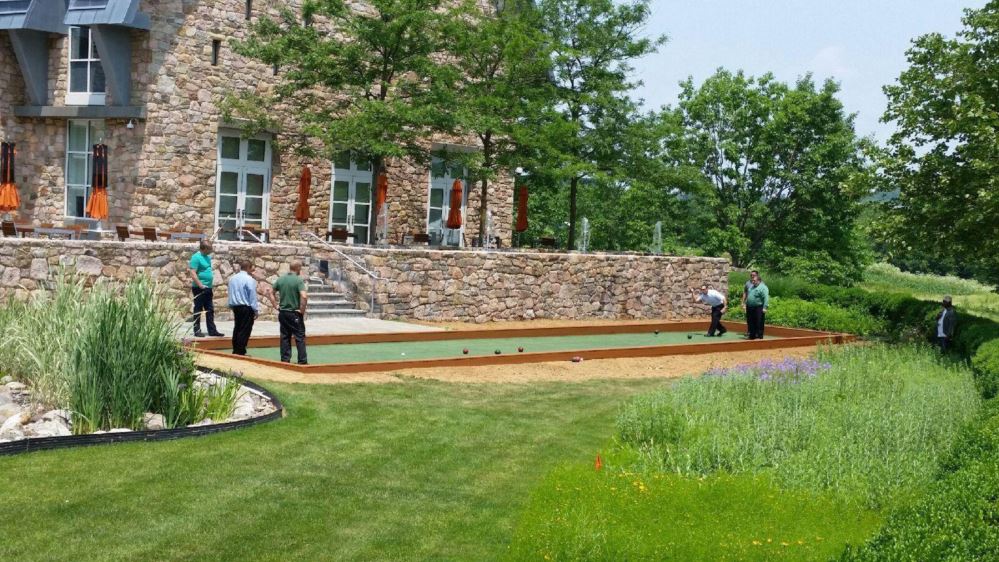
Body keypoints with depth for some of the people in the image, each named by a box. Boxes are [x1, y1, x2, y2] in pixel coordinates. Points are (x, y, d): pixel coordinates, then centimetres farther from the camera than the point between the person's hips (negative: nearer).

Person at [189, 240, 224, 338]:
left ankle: (212, 330, 14)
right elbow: (193, 274, -19)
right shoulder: (196, 257, -13)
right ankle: (197, 331, 7)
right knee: (198, 310, 0)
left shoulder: (208, 257, 12)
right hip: (199, 288, -8)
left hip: (208, 288, 8)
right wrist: (201, 286, -21)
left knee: (210, 310, 10)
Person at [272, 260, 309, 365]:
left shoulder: (280, 279, 5)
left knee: (285, 337, 11)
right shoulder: (298, 280, -13)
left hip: (282, 312, 5)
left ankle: (285, 360, 12)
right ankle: (302, 361, 1)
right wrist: (302, 311, -13)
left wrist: (276, 305, 11)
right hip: (295, 313, -5)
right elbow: (304, 297, -25)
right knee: (300, 337, 1)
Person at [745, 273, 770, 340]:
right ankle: (752, 336, 21)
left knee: (759, 324, -5)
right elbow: (746, 294, 27)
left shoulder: (763, 287, -11)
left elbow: (766, 298, -19)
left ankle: (759, 336, 0)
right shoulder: (751, 286, 16)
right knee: (751, 323, 12)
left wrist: (764, 307, -27)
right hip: (750, 308, 8)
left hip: (758, 308, -8)